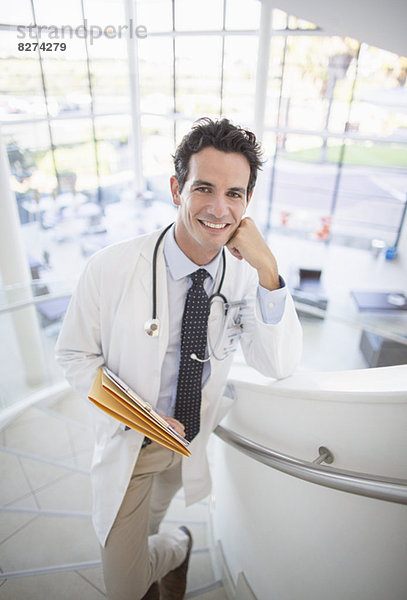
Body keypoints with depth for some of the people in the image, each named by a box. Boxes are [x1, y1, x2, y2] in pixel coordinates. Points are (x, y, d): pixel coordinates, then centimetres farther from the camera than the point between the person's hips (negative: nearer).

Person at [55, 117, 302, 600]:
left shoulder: (244, 273, -18)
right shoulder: (111, 268, -27)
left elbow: (279, 367, -21)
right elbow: (75, 355, -13)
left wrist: (268, 273, -34)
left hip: (195, 435, 3)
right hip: (129, 440, -2)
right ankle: (175, 548, 46)